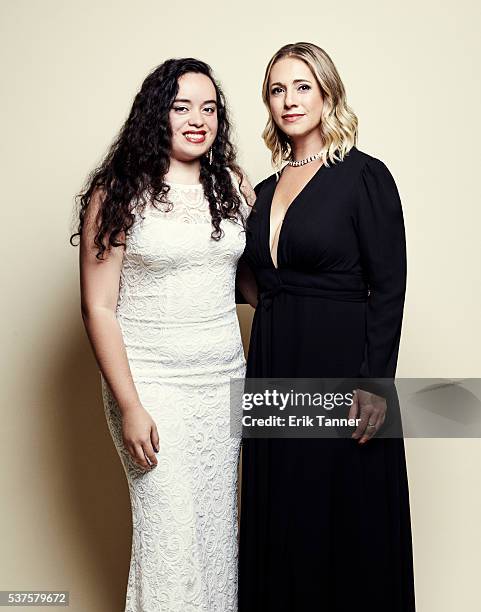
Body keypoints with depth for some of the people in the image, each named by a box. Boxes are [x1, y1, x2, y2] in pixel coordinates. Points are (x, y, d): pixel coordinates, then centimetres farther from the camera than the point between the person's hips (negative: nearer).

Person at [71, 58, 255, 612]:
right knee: (170, 530, 1)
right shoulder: (118, 193, -7)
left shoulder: (232, 185, 7)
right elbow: (98, 308, -9)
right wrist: (129, 406, -12)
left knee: (219, 522, 14)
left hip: (226, 379, 5)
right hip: (152, 384, -4)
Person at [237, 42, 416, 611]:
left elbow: (388, 287, -11)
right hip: (273, 367, 6)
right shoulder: (266, 189, 11)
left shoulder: (365, 175, -6)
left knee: (343, 514, 7)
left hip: (339, 363, -6)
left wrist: (374, 385, -16)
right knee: (279, 519, 14)